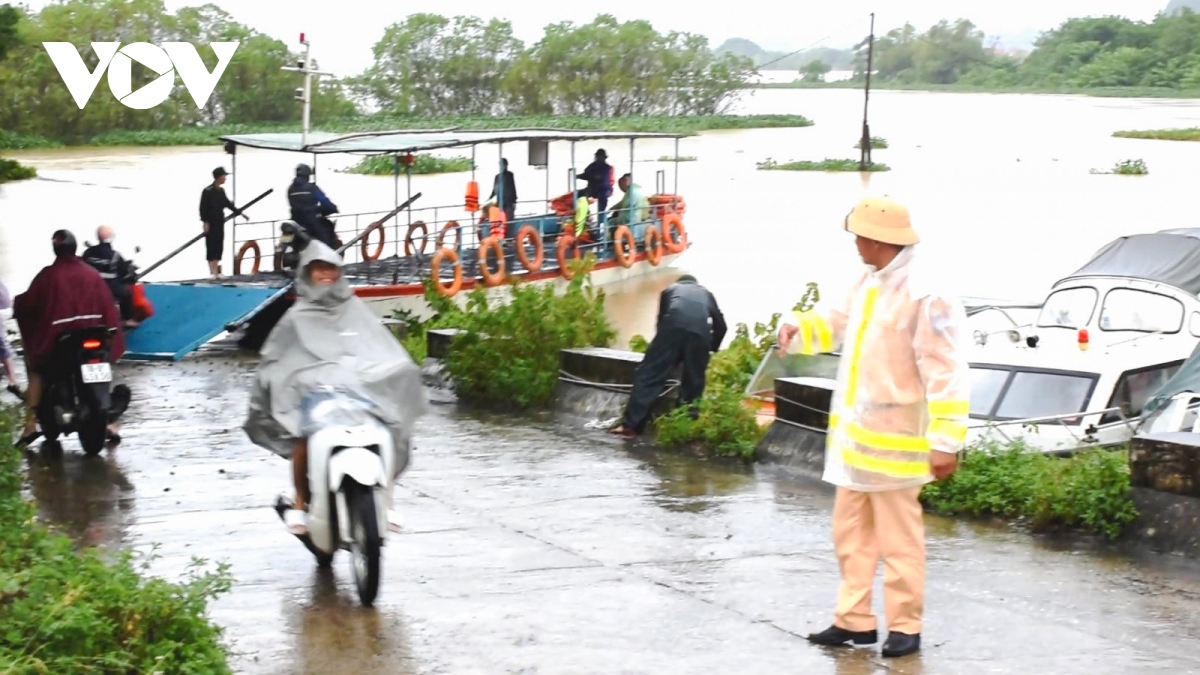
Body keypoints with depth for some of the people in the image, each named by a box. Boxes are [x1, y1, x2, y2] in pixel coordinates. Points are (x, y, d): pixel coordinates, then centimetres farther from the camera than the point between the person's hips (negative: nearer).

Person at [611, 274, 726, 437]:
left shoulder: (670, 289, 37)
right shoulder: (706, 293, 39)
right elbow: (721, 325, 29)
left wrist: (667, 354, 46)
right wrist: (712, 349, 44)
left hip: (674, 326, -1)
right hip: (700, 331, 1)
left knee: (649, 374, 0)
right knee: (693, 383, 13)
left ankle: (632, 424, -7)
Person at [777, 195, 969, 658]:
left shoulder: (923, 295, -22)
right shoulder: (870, 280, 6)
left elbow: (946, 374, -22)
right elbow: (842, 323, 24)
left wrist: (946, 442, -23)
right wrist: (801, 329, 4)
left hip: (893, 439, -9)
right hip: (854, 433, 9)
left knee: (898, 538, 4)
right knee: (851, 533, 15)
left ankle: (905, 626, 16)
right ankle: (854, 620, 26)